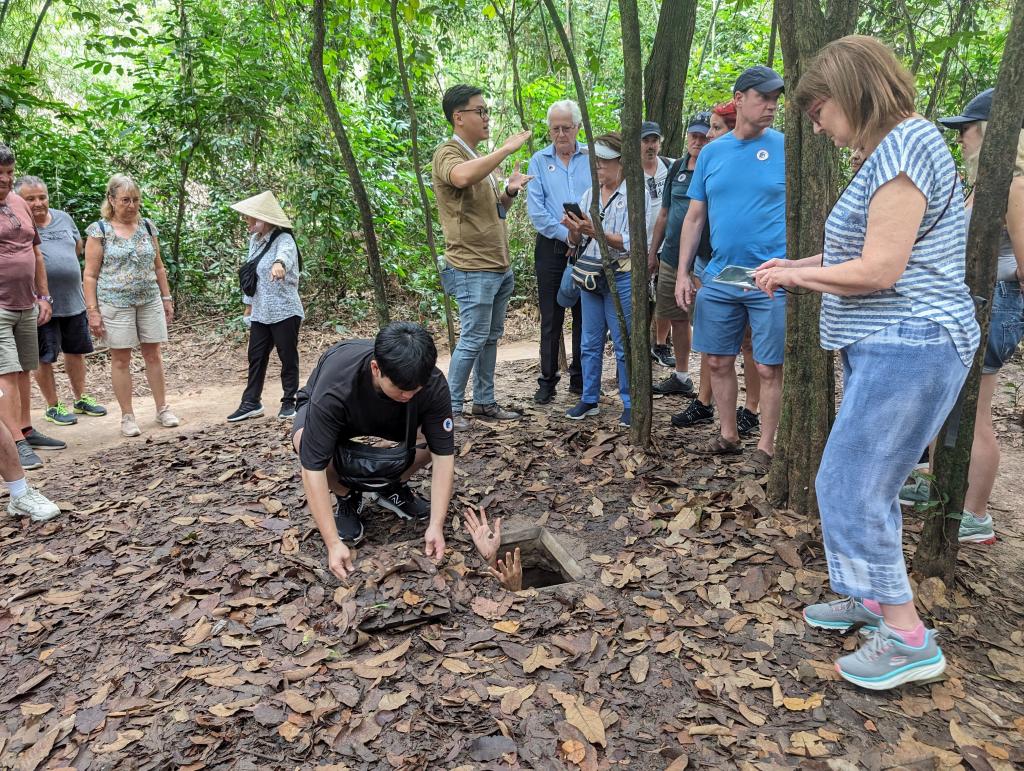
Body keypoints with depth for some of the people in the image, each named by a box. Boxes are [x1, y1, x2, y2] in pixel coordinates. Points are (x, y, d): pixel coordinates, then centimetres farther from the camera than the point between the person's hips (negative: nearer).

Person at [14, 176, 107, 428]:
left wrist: (59, 264, 8)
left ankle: (80, 399, 31)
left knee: (76, 351, 16)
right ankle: (53, 407, 18)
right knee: (44, 358, 4)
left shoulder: (63, 218, 6)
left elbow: (78, 247, 20)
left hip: (73, 300, 6)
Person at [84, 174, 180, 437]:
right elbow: (90, 275, -4)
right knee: (121, 359, 3)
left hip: (150, 302, 3)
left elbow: (158, 267, 15)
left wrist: (167, 298, 12)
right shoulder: (99, 230, -3)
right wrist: (93, 311, -9)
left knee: (153, 355, 7)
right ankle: (127, 416, 12)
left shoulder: (147, 227, 8)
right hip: (116, 305, -3)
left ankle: (162, 409, 18)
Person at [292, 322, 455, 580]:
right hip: (327, 410, -2)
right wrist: (333, 543, -42)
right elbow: (313, 467, -40)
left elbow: (443, 453, -27)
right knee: (305, 440, -36)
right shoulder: (334, 387, -43)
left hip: (391, 419, 2)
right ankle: (346, 498, -5)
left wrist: (436, 526, -34)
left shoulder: (433, 384, -34)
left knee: (437, 433, -26)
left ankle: (393, 488, 4)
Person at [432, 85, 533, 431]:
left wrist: (510, 191, 5)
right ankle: (451, 407, 6)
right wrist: (506, 149, -29)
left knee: (491, 337, 13)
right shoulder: (447, 155, -10)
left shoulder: (481, 159, 19)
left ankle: (484, 402, 23)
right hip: (473, 269, -9)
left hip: (499, 265, 9)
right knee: (473, 339, -6)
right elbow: (462, 177, -37)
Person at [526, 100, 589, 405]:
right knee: (551, 318, 3)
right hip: (551, 248, -1)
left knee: (584, 316, 6)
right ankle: (547, 380, 11)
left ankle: (580, 379, 17)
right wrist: (567, 235, -10)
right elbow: (536, 210, -3)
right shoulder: (539, 161, 5)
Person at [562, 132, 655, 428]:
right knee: (590, 342, 11)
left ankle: (630, 403, 13)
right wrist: (575, 231, -11)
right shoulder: (589, 195, 12)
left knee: (624, 344, 1)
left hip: (621, 277, -6)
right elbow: (577, 243, 11)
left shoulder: (637, 194, -7)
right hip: (590, 276, 6)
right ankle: (589, 399, 22)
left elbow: (633, 242, -17)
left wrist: (595, 232, -24)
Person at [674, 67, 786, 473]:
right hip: (720, 278, 4)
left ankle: (765, 448, 15)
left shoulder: (786, 148, -1)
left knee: (768, 368, 2)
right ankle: (728, 436, 28)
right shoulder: (711, 153, 8)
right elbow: (694, 217, 11)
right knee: (717, 360, 11)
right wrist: (683, 272, 5)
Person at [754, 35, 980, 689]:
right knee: (869, 484, 17)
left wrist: (797, 277, -8)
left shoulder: (904, 145, -15)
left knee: (850, 487, -8)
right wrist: (797, 266, 11)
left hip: (908, 346, -10)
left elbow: (878, 271, -20)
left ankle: (909, 639, 3)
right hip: (889, 346, 11)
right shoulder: (893, 149, 17)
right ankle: (873, 598, 31)